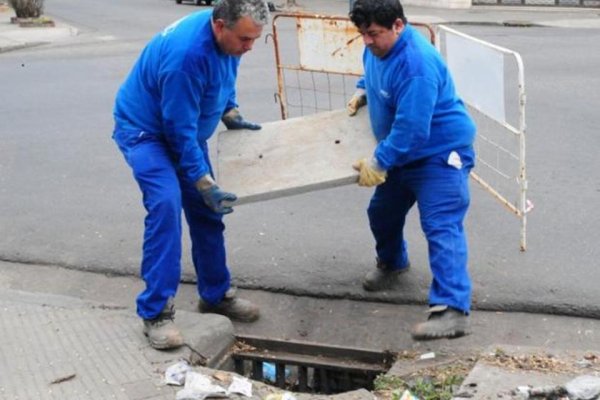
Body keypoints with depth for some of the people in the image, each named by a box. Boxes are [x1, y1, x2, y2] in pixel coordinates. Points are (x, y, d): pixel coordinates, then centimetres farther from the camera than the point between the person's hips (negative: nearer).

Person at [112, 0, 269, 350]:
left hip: (186, 128, 8)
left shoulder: (228, 36, -12)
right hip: (145, 130, -8)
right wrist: (205, 184, -28)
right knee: (166, 205, -25)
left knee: (206, 212, 8)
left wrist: (230, 113, 1)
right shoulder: (187, 54, -37)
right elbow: (180, 131, -31)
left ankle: (216, 294, 23)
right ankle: (156, 311, -17)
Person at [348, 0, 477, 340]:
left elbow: (411, 129, -34)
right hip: (404, 155, 10)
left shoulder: (416, 64, -32)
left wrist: (379, 162, -28)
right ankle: (392, 263, 51)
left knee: (441, 228, -19)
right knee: (383, 213, 23)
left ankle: (453, 310, -25)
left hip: (441, 152, -10)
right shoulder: (378, 47, -2)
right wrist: (362, 91, 7)